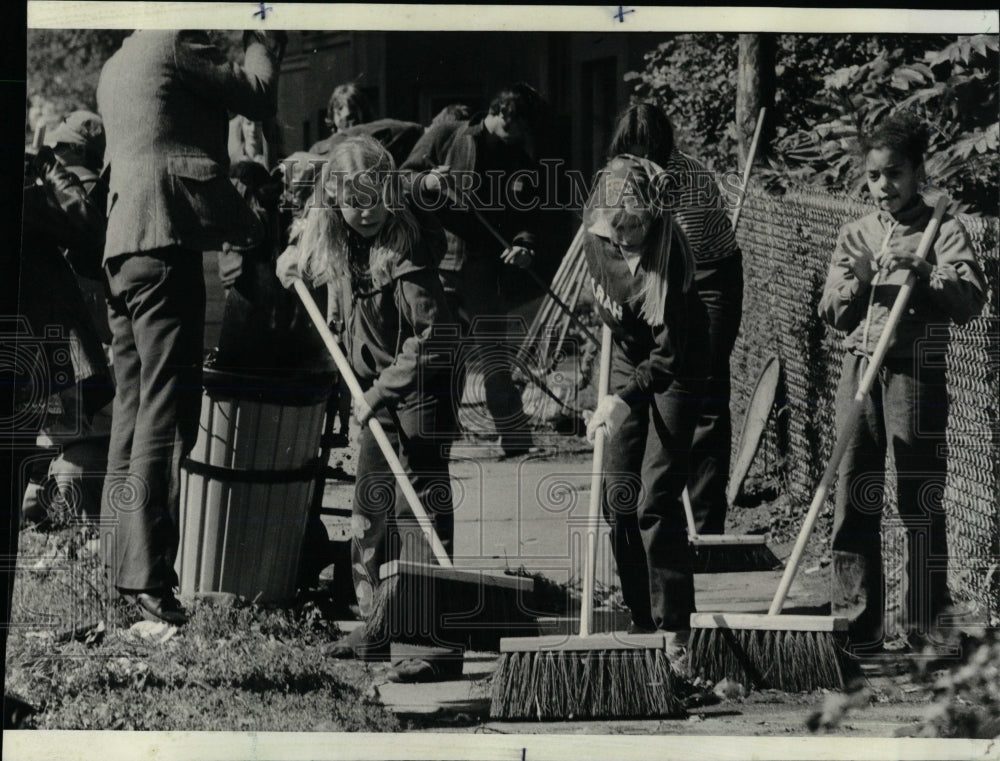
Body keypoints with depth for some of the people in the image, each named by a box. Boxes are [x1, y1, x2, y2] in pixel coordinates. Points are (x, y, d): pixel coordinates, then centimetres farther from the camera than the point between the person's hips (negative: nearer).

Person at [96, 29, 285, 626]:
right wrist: (263, 41, 11)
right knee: (166, 416, -11)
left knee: (133, 411, 13)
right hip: (167, 240, -10)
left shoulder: (117, 65, 23)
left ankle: (123, 563, 16)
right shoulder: (179, 41, -5)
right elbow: (259, 97, -5)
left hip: (121, 248, 10)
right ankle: (148, 577, -16)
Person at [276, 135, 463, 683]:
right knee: (370, 513, 14)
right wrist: (296, 255, 14)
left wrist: (381, 390, -24)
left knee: (420, 511, -13)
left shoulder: (405, 255, -22)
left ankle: (439, 647, -15)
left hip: (418, 394, -9)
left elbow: (430, 337, -25)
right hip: (378, 395, 9)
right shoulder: (346, 246, 3)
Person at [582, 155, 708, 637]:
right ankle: (641, 616, 14)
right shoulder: (596, 236, -14)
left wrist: (623, 398, -41)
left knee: (656, 502, -13)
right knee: (618, 499, 4)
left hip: (673, 374, -6)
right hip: (627, 360, 6)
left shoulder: (669, 260, -32)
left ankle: (674, 625, -6)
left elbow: (669, 357, -31)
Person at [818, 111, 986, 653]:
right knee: (852, 502, 3)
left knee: (920, 502, -4)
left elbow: (971, 300, -9)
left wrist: (924, 270, -22)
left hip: (915, 370, -4)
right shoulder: (855, 235, 14)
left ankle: (925, 627, 1)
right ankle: (857, 625, 9)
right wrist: (855, 283, -7)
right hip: (860, 369, 4)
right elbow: (832, 315, 12)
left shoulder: (942, 231, 3)